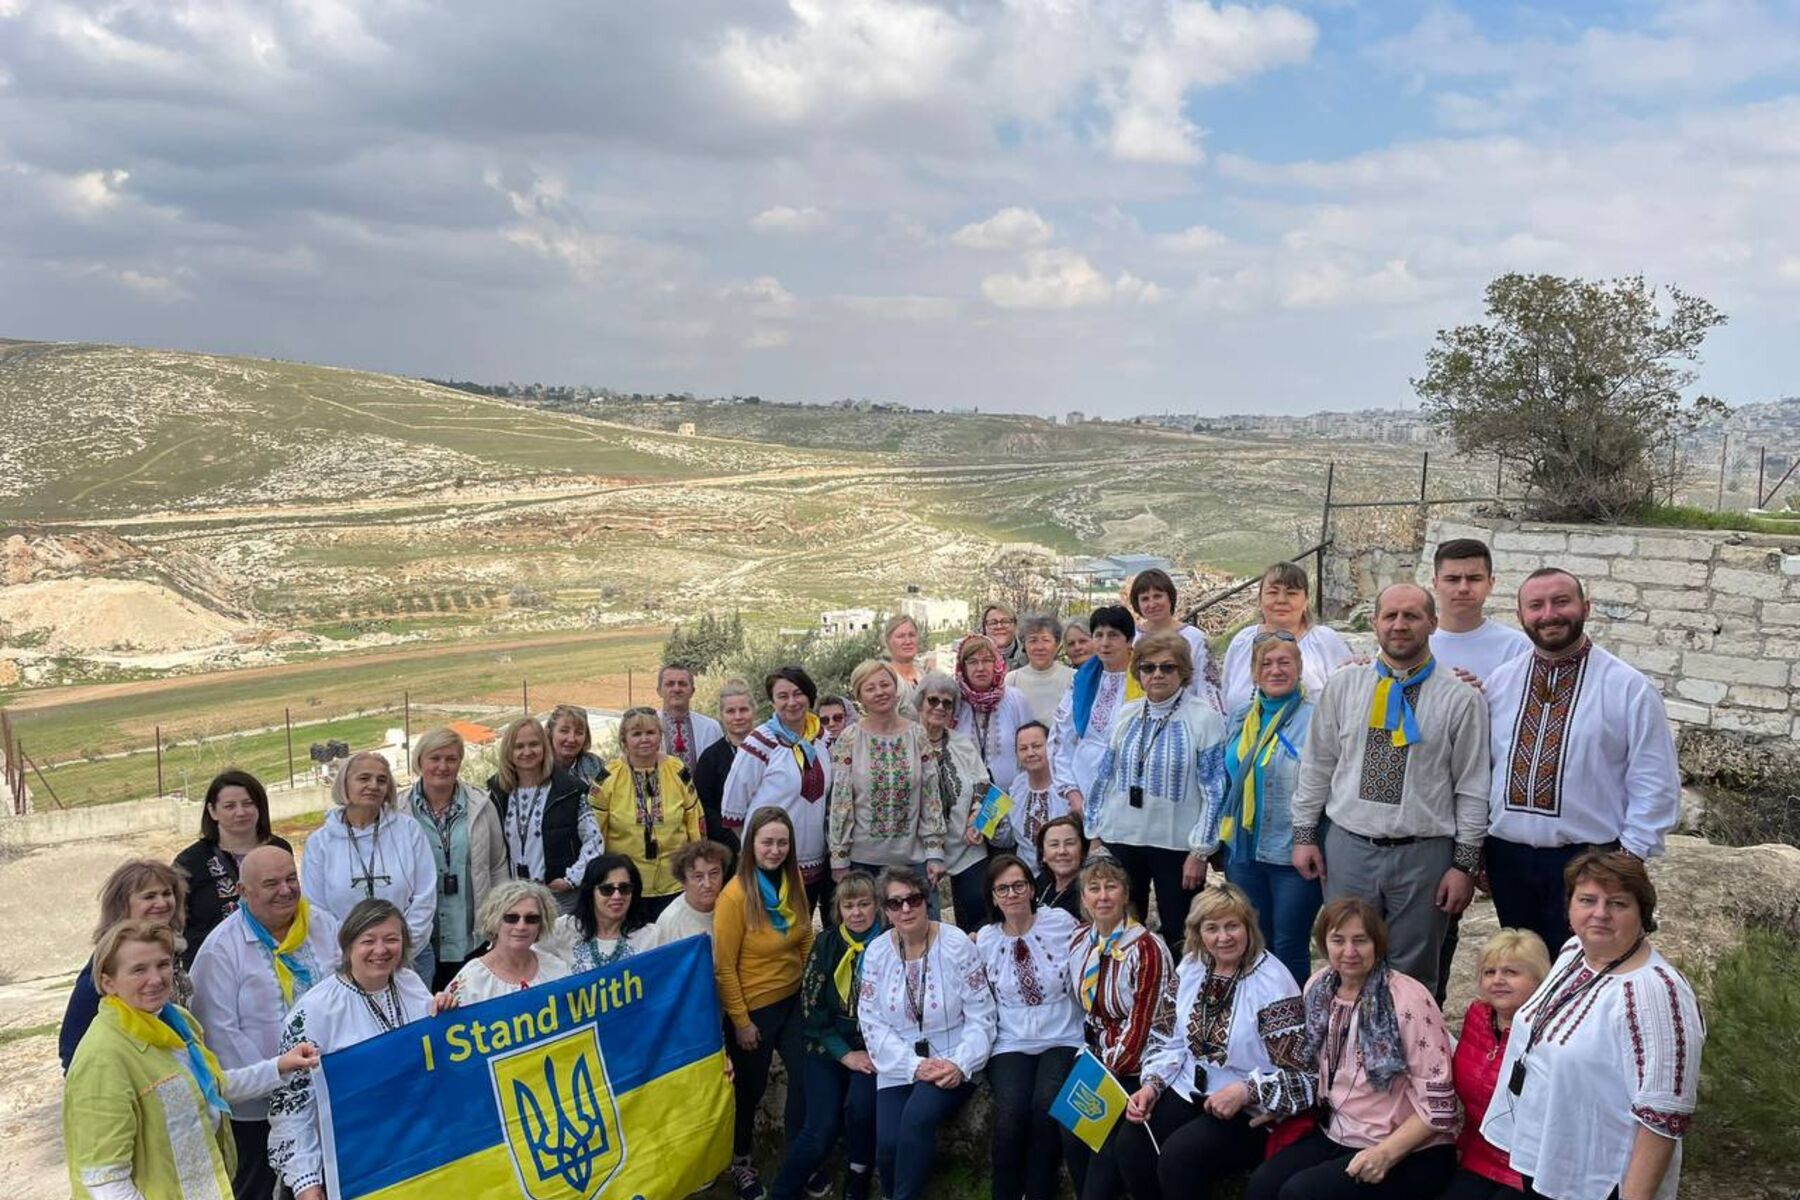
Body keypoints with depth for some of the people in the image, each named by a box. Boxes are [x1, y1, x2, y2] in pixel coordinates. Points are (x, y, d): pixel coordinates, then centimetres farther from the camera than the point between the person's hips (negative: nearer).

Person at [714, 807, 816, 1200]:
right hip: (754, 1007, -5)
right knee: (750, 1087, 13)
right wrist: (741, 1022, -13)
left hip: (793, 999, 5)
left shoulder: (794, 882, -4)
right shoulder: (735, 894, -22)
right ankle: (739, 1161, 39)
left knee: (806, 1076, 4)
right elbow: (724, 966, -17)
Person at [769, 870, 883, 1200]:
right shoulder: (826, 943, 1)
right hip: (830, 1045, 1)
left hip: (876, 1046, -1)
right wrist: (845, 1054, -9)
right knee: (823, 1128, -18)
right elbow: (811, 1007, -1)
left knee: (860, 1106, -27)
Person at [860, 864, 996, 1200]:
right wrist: (913, 1066, -15)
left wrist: (960, 1064, -20)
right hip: (900, 1066, 2)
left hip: (952, 1063, -2)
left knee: (917, 1116, -29)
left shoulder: (956, 944, -7)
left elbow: (981, 1016, -6)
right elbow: (872, 1022, -3)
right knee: (889, 1144, -19)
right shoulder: (877, 952, 0)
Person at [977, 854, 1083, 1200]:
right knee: (1011, 1112, -26)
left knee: (1046, 1105, -29)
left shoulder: (1062, 923, -3)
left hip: (1062, 1041, -1)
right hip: (1011, 1045, 1)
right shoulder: (984, 940, 5)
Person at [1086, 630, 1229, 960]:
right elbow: (1105, 776, 13)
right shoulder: (1126, 715, 9)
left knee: (1178, 938, 4)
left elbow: (1214, 788, -7)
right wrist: (1095, 835, 11)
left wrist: (1200, 851, -10)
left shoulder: (1204, 717, -6)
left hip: (1177, 843, -4)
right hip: (1121, 838, 5)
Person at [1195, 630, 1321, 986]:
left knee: (1289, 952, 3)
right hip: (1243, 851, 6)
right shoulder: (1242, 719, 11)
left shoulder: (1315, 718, -9)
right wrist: (1208, 842, 17)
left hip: (1293, 854, -5)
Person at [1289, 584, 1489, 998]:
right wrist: (1305, 833, 7)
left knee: (1413, 978, 10)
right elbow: (1317, 766, 9)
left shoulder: (1461, 698, -3)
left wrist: (1466, 864, -4)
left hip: (1423, 855, -2)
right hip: (1348, 846, 2)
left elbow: (1472, 788, -2)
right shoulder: (1343, 686, 4)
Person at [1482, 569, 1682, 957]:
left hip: (1589, 861, -3)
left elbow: (1656, 786, -4)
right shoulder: (1498, 682, 6)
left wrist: (1629, 858, -9)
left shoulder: (1630, 688, -4)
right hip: (1507, 857, 4)